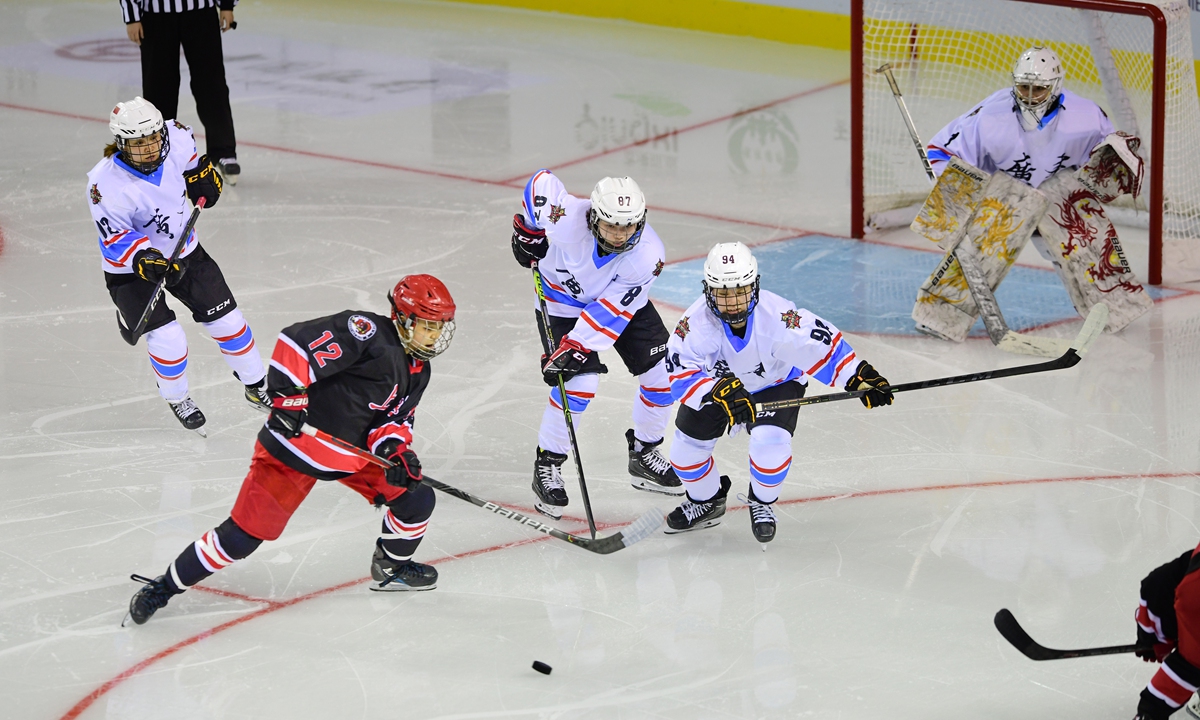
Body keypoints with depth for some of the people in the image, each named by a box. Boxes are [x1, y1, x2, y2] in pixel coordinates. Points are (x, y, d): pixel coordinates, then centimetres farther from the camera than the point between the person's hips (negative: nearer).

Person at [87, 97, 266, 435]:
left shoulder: (175, 139, -19)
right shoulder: (106, 186, -33)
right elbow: (115, 238, -27)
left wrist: (201, 172, 3)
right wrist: (145, 260, -42)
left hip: (183, 249, 5)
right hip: (129, 267, -5)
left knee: (226, 319, 7)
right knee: (167, 340, -14)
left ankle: (256, 386, 29)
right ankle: (177, 399, 18)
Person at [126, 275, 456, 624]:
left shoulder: (418, 370, 6)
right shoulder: (368, 333, -22)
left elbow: (395, 418, 6)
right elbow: (297, 341, -28)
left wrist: (395, 447, -15)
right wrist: (286, 394, -33)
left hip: (355, 450, 8)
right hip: (297, 442, -8)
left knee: (416, 497, 5)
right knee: (244, 534, -11)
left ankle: (391, 568, 32)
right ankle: (165, 586, 3)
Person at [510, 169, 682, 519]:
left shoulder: (647, 255, -32)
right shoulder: (567, 217, -38)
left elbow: (611, 313, -29)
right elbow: (541, 181, -16)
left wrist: (574, 349, -34)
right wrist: (528, 230, -9)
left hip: (623, 300, 3)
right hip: (563, 298, -3)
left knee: (661, 372, 0)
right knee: (579, 384, -17)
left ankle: (644, 455, 23)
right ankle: (547, 467, -1)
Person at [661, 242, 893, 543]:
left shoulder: (777, 315, -35)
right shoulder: (696, 322, -33)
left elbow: (824, 344, -27)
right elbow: (682, 377, -38)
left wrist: (860, 377, -36)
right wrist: (721, 391, -54)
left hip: (776, 383, -2)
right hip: (714, 384, 2)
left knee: (770, 441, -26)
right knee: (687, 446, -5)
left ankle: (762, 503, 6)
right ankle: (707, 500, 29)